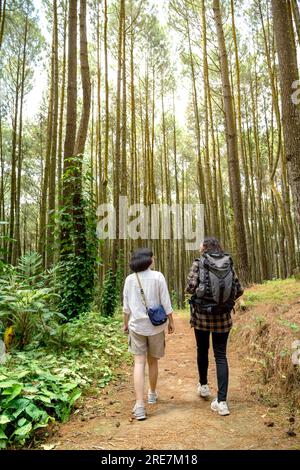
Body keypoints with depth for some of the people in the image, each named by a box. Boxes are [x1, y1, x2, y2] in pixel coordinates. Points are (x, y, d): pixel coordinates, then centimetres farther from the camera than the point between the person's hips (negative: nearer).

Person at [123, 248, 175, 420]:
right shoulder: (158, 276, -10)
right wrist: (171, 321, 5)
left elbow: (126, 306, 4)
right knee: (153, 361, 17)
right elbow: (166, 303, -7)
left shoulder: (130, 279, -2)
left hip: (136, 325, 1)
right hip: (156, 325, 0)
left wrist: (126, 323, 17)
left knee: (139, 362, 4)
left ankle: (140, 405, -2)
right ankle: (152, 394, 38)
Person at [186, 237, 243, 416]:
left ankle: (203, 386, 38)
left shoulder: (199, 263, -8)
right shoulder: (229, 264, 1)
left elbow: (190, 288, -15)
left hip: (202, 315, -2)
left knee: (202, 351, 20)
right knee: (221, 356, 7)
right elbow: (239, 290, 2)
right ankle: (222, 401, 3)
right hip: (223, 316, 2)